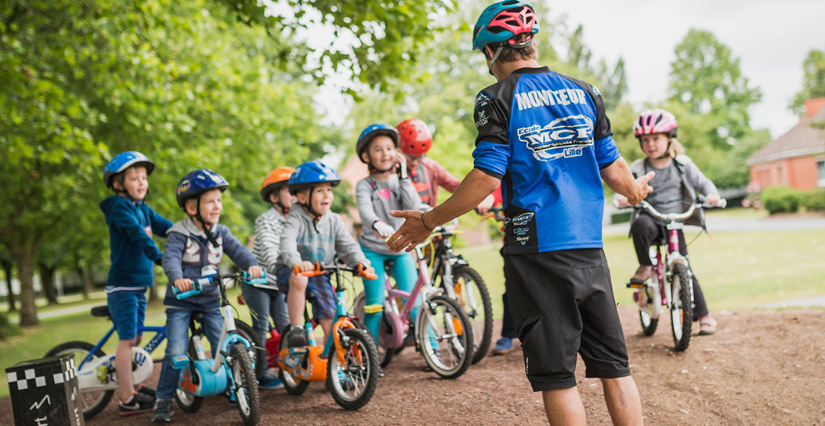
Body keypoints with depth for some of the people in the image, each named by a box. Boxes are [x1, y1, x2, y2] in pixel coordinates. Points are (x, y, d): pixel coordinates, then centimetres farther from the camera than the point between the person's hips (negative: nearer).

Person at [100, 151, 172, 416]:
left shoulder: (143, 209, 13)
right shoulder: (118, 207, -12)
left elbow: (166, 227, 4)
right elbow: (137, 234, -26)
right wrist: (158, 257, -36)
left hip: (139, 284, 8)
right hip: (122, 285, -8)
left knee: (134, 339, 15)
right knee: (127, 339, -6)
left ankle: (130, 387, 25)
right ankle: (126, 400, -2)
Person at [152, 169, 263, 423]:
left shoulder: (220, 233, 4)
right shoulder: (179, 234, -11)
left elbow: (237, 250, -8)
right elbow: (171, 258, -25)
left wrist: (251, 264, -30)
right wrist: (177, 278, -46)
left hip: (210, 300, 4)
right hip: (181, 300, -4)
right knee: (176, 352, -10)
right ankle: (163, 401, 3)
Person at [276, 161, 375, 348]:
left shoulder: (334, 221, 3)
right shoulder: (296, 218, -12)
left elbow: (348, 246, -1)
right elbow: (287, 242, -30)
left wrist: (362, 263, -21)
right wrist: (296, 262, -51)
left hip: (321, 277, 4)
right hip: (292, 271, -4)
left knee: (330, 321, -4)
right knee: (299, 279, -40)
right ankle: (296, 329, -28)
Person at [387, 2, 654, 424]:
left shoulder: (497, 99, -5)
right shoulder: (584, 92, 9)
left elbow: (487, 178, -13)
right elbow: (612, 168, 11)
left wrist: (429, 221, -3)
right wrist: (636, 190, 32)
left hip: (535, 251, -5)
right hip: (589, 247, 5)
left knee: (556, 374, 3)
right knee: (612, 362, 13)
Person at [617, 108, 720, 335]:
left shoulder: (682, 164, 2)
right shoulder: (638, 168, -2)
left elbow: (702, 182, 5)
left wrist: (711, 194, -16)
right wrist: (622, 197, -33)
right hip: (651, 218, 0)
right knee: (640, 224, -38)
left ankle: (703, 315, 9)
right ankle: (645, 266, -14)